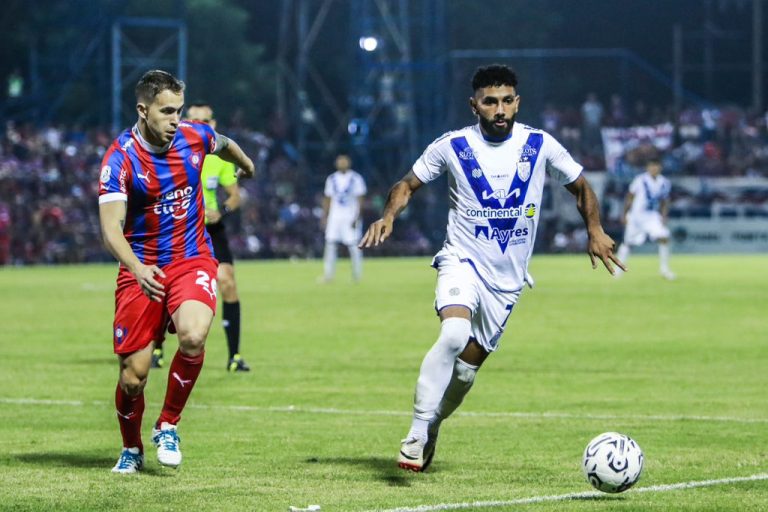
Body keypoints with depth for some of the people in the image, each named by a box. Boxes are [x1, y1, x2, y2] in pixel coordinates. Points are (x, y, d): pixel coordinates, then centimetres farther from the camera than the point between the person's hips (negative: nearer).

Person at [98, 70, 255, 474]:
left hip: (192, 260, 2)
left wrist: (247, 166, 43)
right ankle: (131, 450, 28)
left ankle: (168, 425, -6)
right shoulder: (120, 159, -16)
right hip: (141, 270, -2)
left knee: (193, 336, -29)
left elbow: (225, 146, 22)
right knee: (133, 374, -2)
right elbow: (111, 229, -26)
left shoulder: (195, 137, -4)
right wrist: (137, 269, -44)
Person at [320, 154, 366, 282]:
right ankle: (328, 275, -2)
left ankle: (357, 275, 6)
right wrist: (324, 216, 7)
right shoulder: (332, 179, 9)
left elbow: (360, 199, -5)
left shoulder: (356, 179, -3)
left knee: (353, 245, -5)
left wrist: (357, 218, -12)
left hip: (350, 217, -3)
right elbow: (327, 199, 14)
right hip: (334, 216, 3)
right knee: (330, 243, -4)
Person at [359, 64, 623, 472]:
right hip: (462, 260, -3)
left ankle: (431, 428, 31)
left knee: (467, 366, 4)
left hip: (507, 279, 3)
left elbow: (580, 187, 13)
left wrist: (595, 231, 1)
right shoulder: (452, 147, -5)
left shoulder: (540, 146, -1)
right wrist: (388, 217, -11)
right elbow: (408, 184, 8)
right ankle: (417, 432, -25)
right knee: (454, 334, -31)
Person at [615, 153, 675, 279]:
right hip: (636, 215, -3)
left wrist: (663, 217, -1)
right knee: (628, 243, 6)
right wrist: (625, 214, -4)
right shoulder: (640, 180, -14)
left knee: (664, 238, -14)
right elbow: (630, 197, -5)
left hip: (653, 216, 3)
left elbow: (664, 202, 10)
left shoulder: (664, 183, -3)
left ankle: (664, 268, -3)